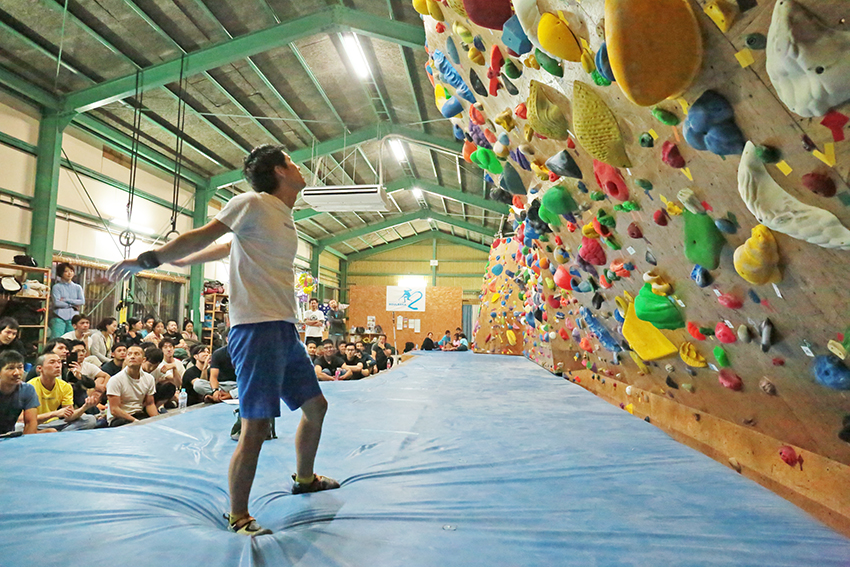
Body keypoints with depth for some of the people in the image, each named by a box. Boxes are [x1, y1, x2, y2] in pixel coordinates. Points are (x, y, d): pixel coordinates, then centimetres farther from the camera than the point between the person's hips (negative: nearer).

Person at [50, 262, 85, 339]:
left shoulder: (77, 287, 13)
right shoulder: (57, 287, 4)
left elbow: (82, 301, -1)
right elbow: (56, 303, -8)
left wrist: (66, 300, -6)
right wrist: (72, 305, -4)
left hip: (73, 319, 2)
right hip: (59, 318, -2)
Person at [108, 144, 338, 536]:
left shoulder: (284, 217, 17)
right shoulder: (254, 203, -7)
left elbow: (225, 248, 24)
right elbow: (202, 238, -4)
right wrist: (149, 259, -2)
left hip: (284, 330, 9)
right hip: (257, 328, -9)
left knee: (315, 405, 17)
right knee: (256, 427, -6)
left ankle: (304, 479, 38)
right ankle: (238, 517, 14)